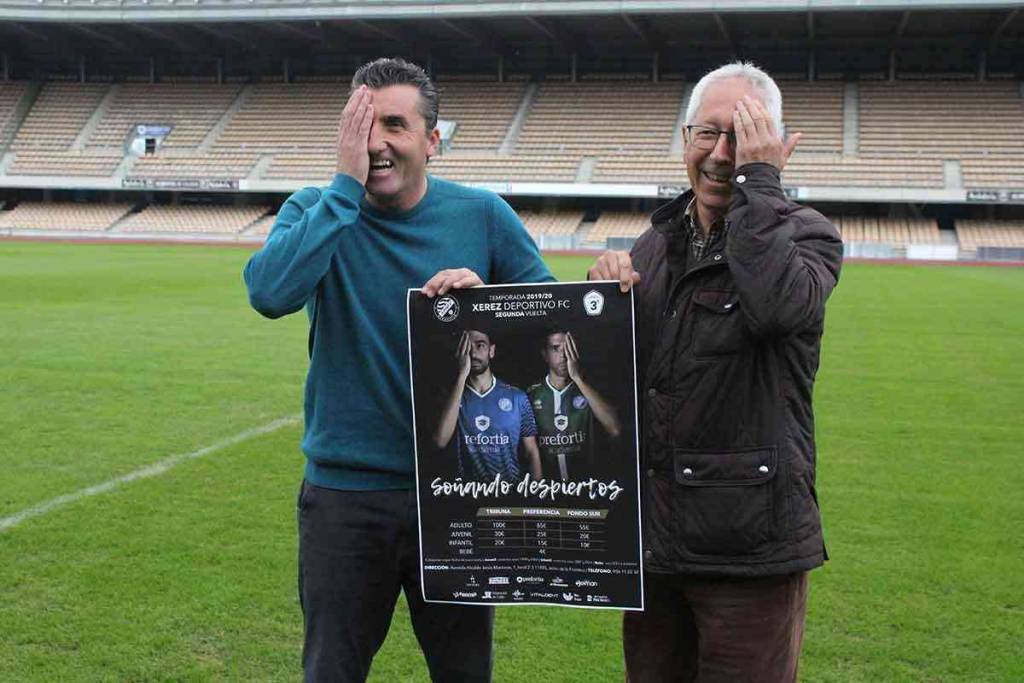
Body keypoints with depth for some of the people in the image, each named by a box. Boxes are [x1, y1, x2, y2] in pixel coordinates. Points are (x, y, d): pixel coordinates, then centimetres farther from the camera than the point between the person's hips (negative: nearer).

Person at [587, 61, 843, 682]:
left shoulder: (806, 234, -3)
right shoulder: (656, 245, 13)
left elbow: (778, 304, -27)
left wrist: (759, 182, -17)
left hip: (749, 543, -5)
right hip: (651, 535, 6)